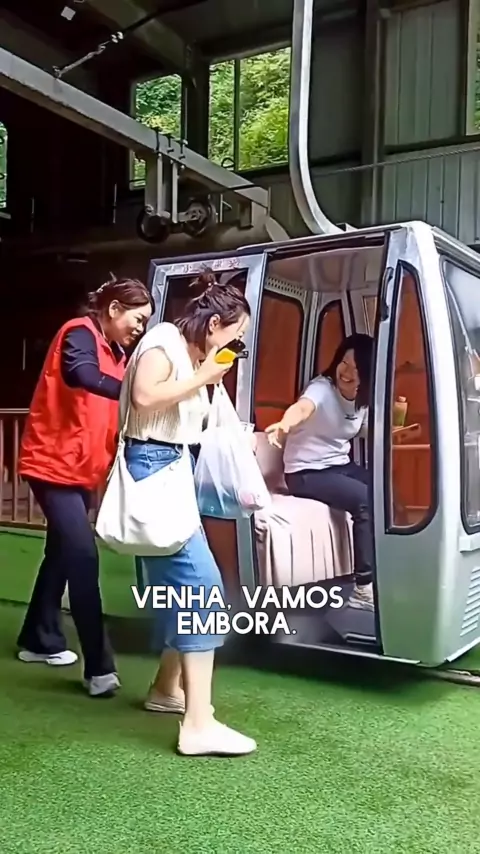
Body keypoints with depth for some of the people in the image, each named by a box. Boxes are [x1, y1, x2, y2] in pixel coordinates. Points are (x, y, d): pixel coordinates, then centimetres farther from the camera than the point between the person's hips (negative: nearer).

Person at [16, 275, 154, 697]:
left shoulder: (114, 351, 14)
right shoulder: (80, 334, -13)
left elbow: (116, 413, 7)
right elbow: (80, 376, -36)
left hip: (82, 467, 10)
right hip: (54, 463, -10)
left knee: (63, 552, 16)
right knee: (82, 555, -15)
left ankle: (39, 640, 31)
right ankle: (99, 667, -11)